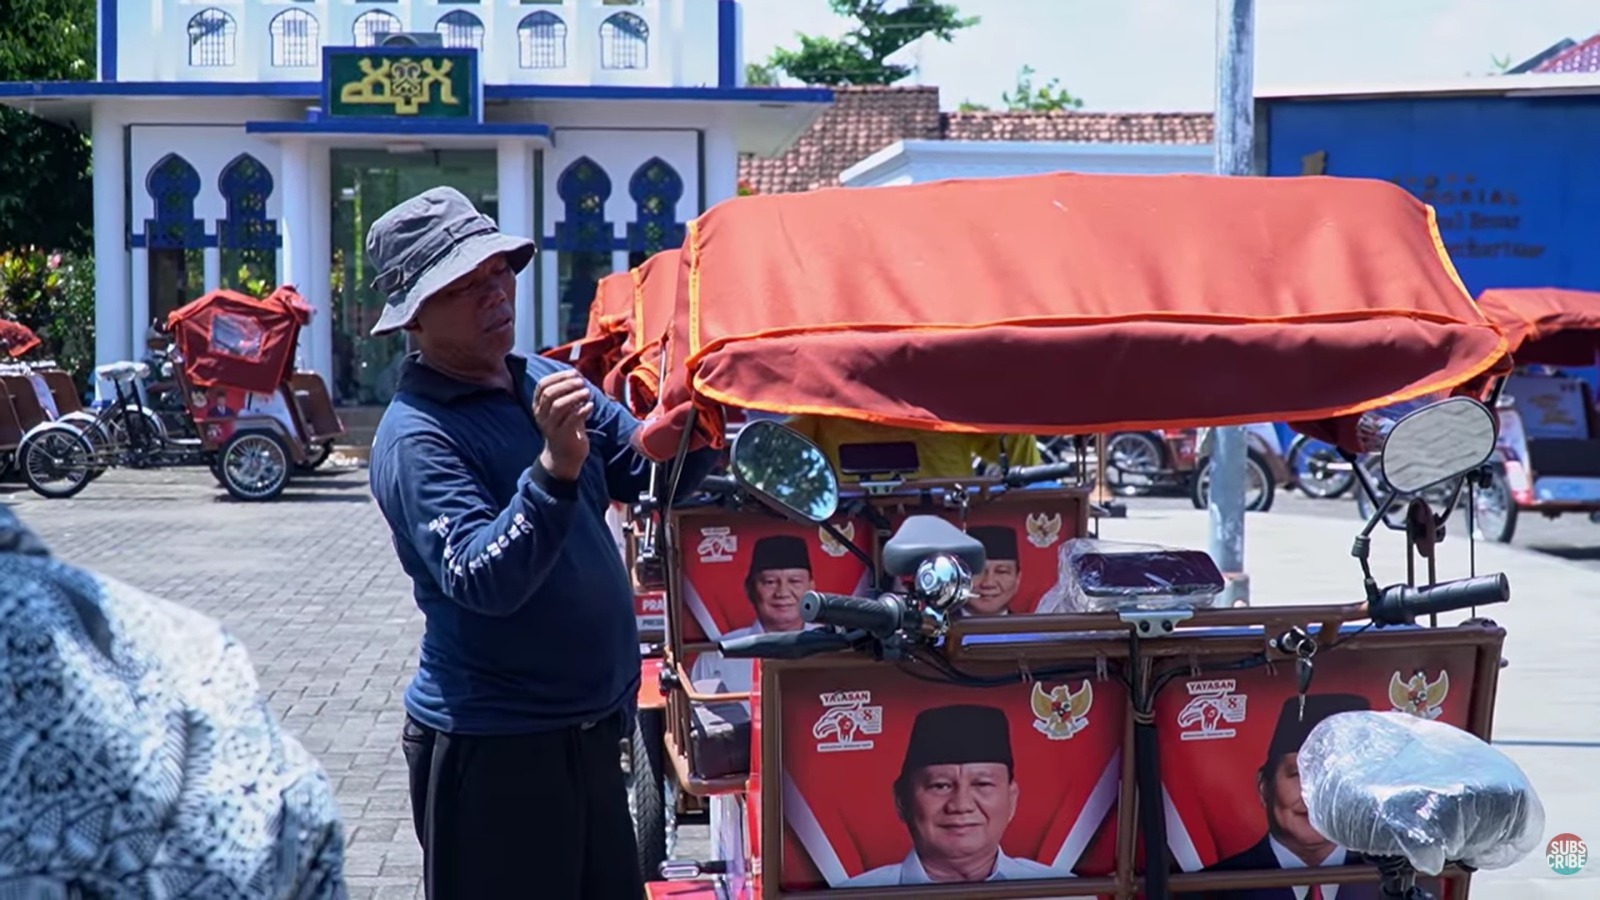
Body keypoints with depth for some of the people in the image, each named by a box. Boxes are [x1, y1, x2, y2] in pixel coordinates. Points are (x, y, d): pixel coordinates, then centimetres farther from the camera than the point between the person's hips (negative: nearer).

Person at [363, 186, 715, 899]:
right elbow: (483, 581, -28)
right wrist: (555, 467, -39)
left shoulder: (545, 382, 6)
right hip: (490, 750, -8)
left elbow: (654, 474, 8)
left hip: (591, 728, 8)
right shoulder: (415, 437, -18)